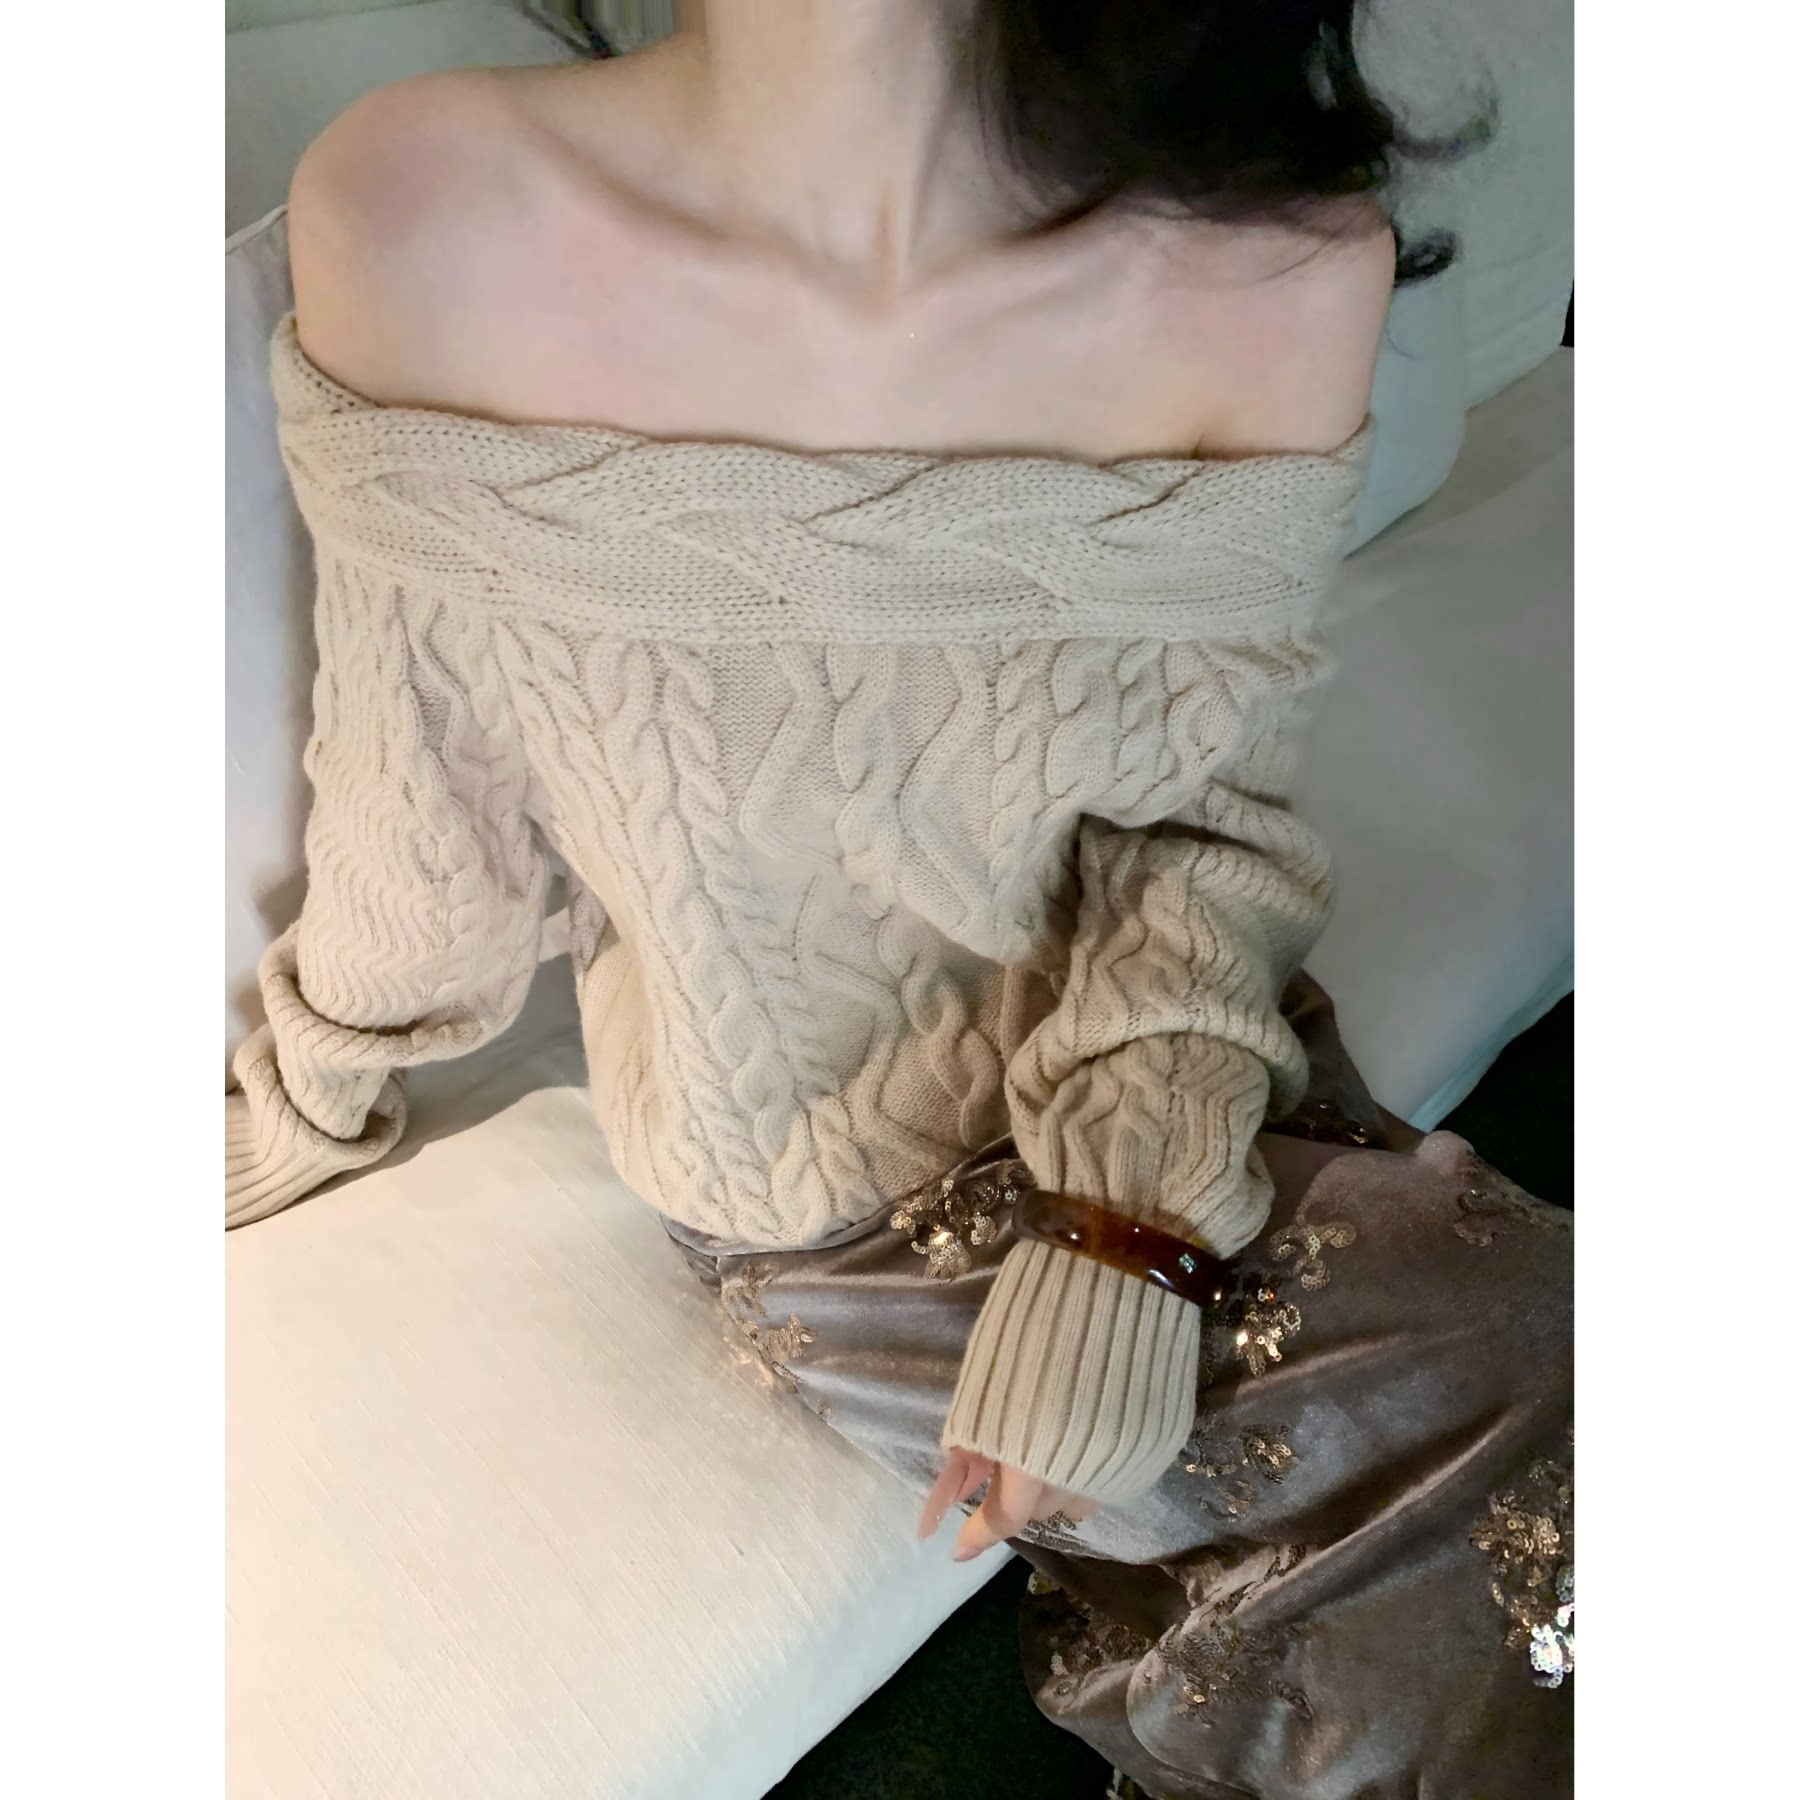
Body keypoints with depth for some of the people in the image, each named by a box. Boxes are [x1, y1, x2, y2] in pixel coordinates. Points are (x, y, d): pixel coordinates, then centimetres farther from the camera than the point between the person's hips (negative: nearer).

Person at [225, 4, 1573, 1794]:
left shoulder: (1285, 278, -19)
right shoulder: (417, 215, -19)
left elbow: (1203, 816, -7)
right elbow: (414, 768, -5)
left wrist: (1135, 1229, -17)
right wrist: (315, 1100, 10)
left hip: (1135, 1120, 2)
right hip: (812, 1190, -2)